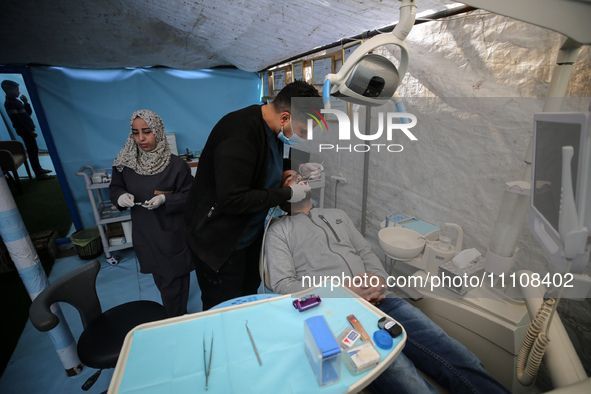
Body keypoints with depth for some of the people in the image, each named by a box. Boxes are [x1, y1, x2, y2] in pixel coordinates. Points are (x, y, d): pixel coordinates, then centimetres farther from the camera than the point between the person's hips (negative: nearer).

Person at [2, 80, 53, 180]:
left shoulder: (16, 101, 14)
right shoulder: (8, 103, -13)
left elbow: (29, 113, 17)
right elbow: (16, 120, -18)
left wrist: (26, 103, 3)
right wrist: (29, 131, -19)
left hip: (28, 130, 9)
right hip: (25, 131, -9)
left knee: (34, 150, 16)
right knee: (32, 152, -7)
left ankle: (39, 169, 27)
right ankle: (39, 174, -5)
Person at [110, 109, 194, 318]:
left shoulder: (176, 165, -17)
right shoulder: (125, 163, -4)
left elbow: (190, 197, -11)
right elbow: (115, 187, 10)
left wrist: (165, 200, -27)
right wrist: (120, 196, -12)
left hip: (171, 234, -4)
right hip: (144, 232, 5)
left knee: (173, 282, 7)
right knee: (159, 278, 22)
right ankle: (172, 314, 48)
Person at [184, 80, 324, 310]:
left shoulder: (271, 129, 1)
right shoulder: (240, 134, -29)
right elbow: (232, 199, -32)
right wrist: (287, 194, -23)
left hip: (251, 234, 9)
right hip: (220, 243, -8)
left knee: (250, 298, 25)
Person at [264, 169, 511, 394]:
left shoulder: (337, 215, 25)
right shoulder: (279, 231, 8)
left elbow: (366, 252, 21)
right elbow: (283, 285, -3)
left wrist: (378, 279, -3)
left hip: (378, 300, 5)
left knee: (461, 361, -8)